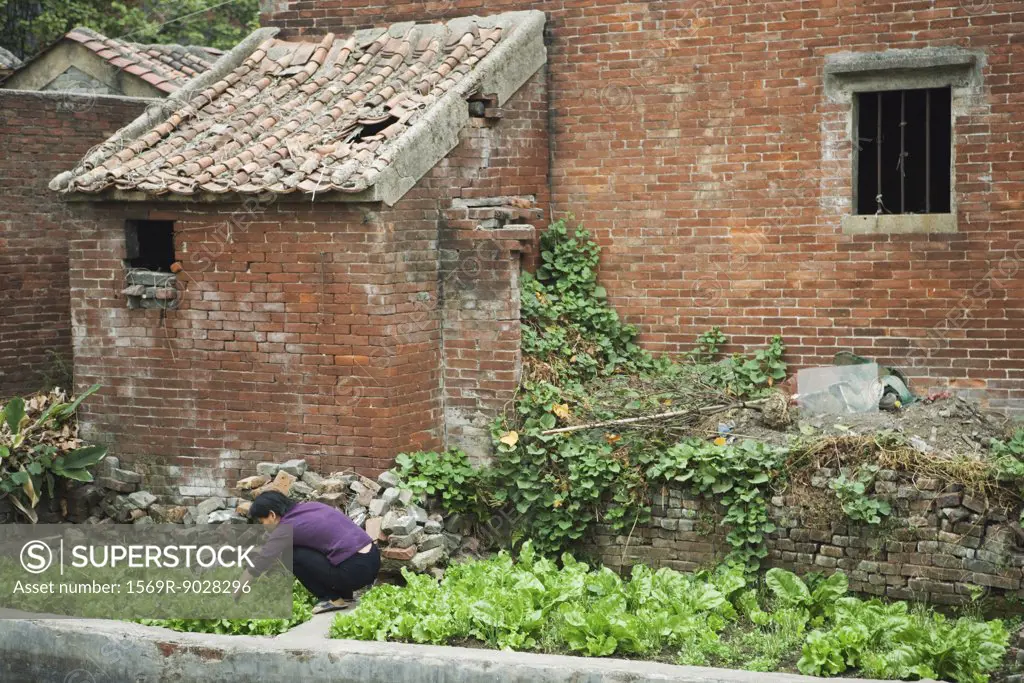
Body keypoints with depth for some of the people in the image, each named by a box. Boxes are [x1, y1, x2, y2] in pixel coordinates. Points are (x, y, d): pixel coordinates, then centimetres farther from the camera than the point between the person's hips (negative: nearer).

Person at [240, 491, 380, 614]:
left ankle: (334, 599, 4)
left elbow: (257, 566, -2)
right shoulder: (309, 507, 17)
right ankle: (345, 595, 18)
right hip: (372, 560, 8)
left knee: (291, 556, 2)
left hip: (356, 570, -8)